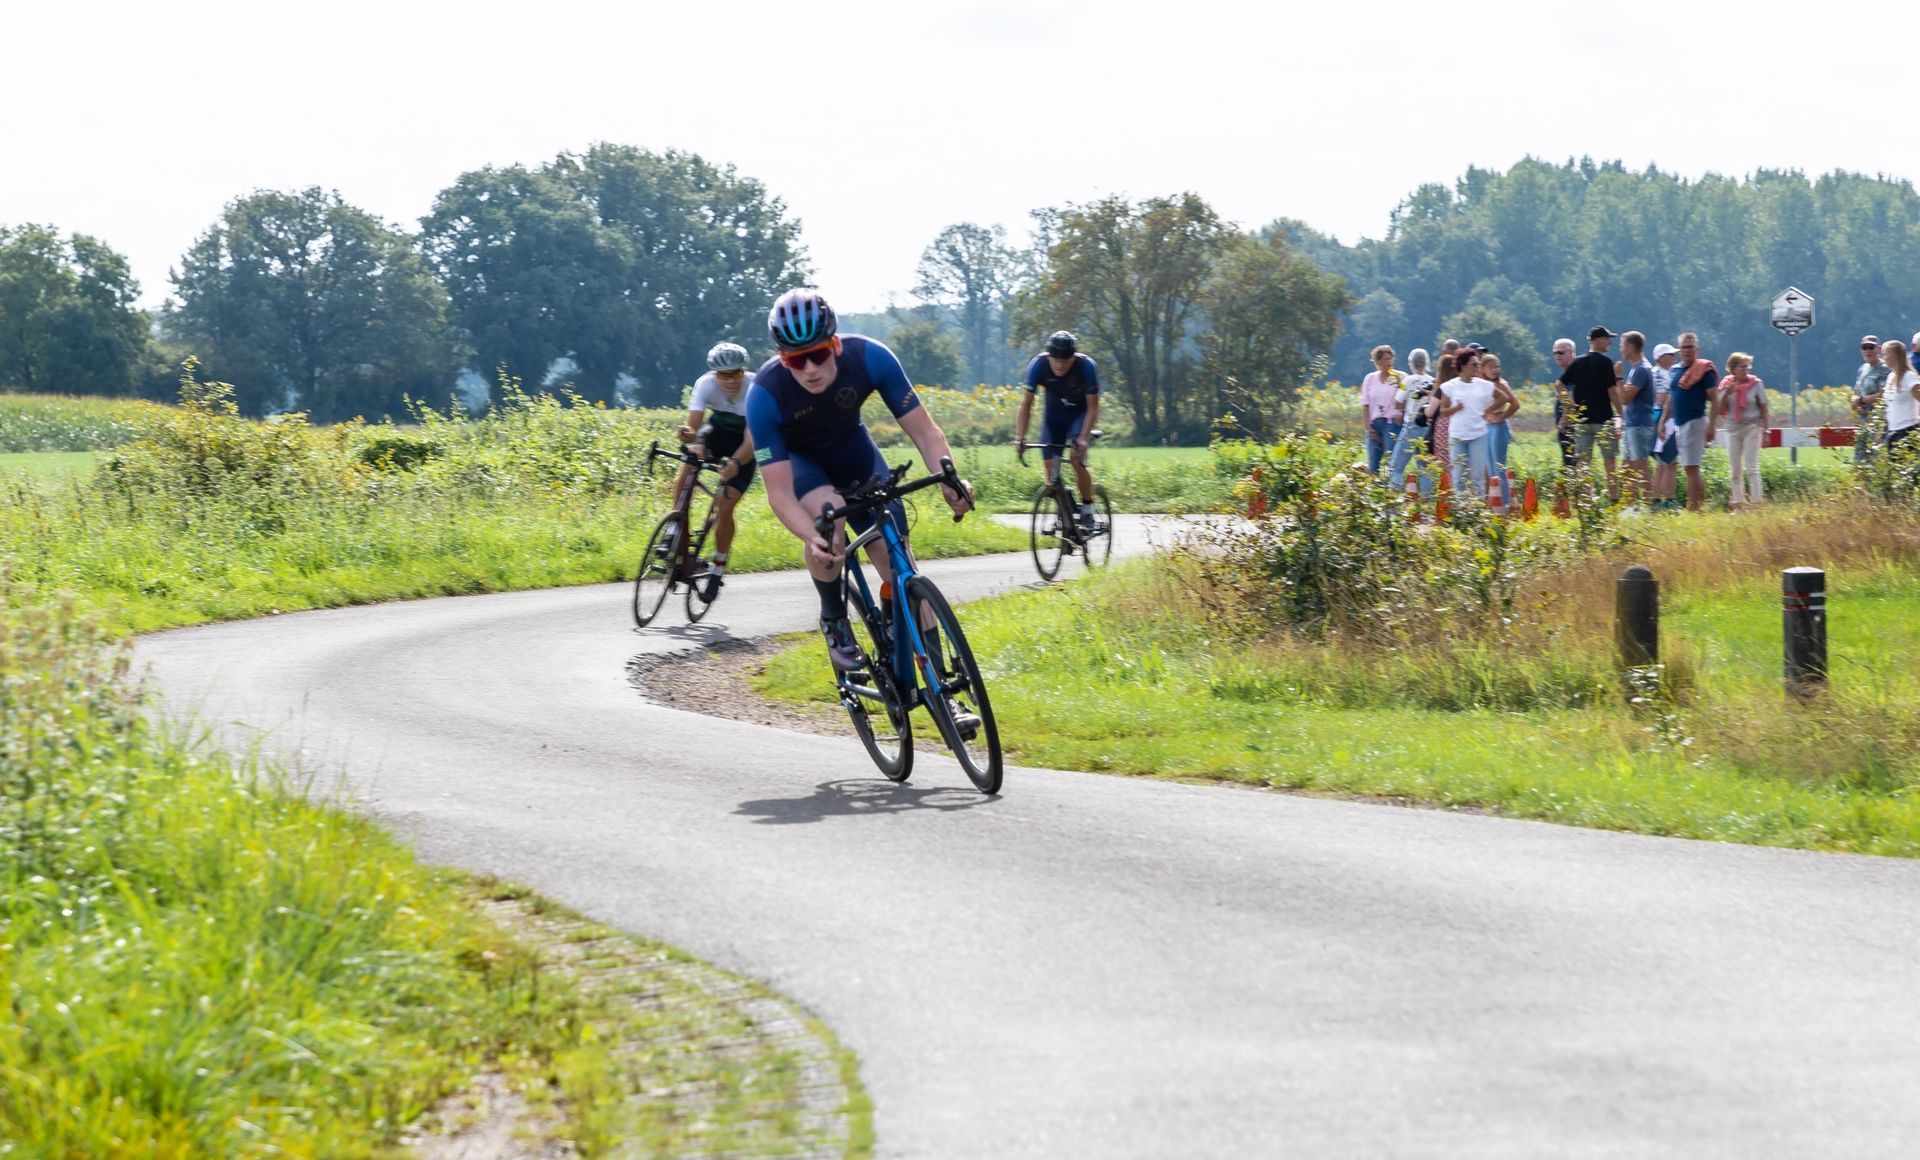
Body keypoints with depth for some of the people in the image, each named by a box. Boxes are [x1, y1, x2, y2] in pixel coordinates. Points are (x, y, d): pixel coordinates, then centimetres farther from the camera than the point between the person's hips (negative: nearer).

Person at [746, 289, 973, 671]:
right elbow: (779, 494, -33)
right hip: (796, 456, -2)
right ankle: (833, 619, -11)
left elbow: (924, 430, -24)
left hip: (850, 444, 2)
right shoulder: (765, 395, -35)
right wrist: (812, 539, -52)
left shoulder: (869, 358, -31)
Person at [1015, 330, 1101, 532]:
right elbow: (1027, 403, -18)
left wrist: (1084, 438, -36)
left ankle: (1087, 511, -11)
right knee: (1050, 463, -9)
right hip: (1054, 413, 3)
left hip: (1080, 412, -3)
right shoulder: (1039, 365, -25)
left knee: (1076, 457, -24)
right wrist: (1020, 437, -26)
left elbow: (1093, 407, -25)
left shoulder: (1086, 366, -30)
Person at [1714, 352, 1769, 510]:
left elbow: (1763, 409, 1)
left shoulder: (1756, 383, -3)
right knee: (1734, 470, 6)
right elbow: (1720, 411, 2)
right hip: (1733, 429, 3)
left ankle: (1757, 502, -9)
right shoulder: (1726, 384, 2)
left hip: (1752, 428, -3)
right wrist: (1726, 394, -12)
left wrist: (1764, 430, -4)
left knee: (1751, 468, -9)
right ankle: (1738, 503, 13)